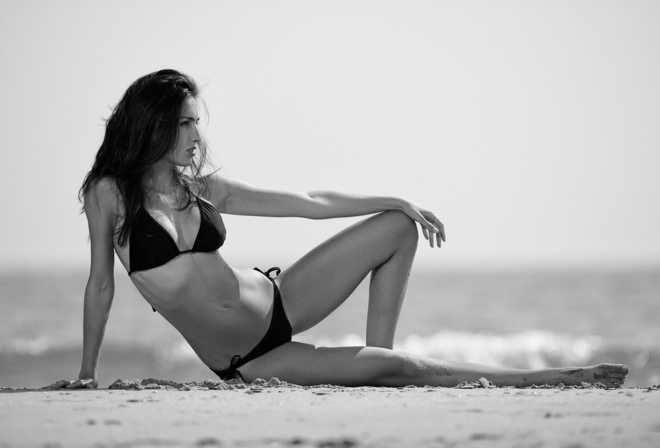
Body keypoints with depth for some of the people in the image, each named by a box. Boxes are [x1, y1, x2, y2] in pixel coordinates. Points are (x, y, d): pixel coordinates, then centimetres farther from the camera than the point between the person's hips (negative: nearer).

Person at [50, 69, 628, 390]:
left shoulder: (204, 189, 2)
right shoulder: (110, 194, -11)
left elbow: (307, 203, 7)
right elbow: (101, 285, -5)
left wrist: (395, 200, 7)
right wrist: (86, 375, -4)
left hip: (278, 302, 6)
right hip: (247, 361, -6)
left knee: (398, 228, 1)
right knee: (396, 365, -16)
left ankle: (378, 360, 3)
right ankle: (534, 378, -6)